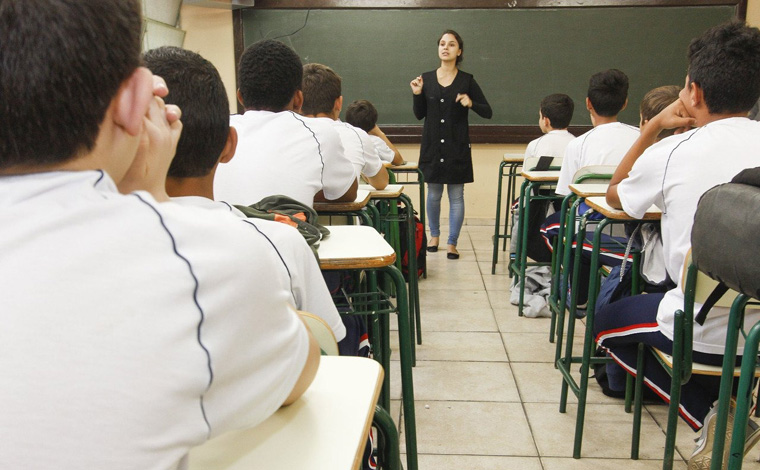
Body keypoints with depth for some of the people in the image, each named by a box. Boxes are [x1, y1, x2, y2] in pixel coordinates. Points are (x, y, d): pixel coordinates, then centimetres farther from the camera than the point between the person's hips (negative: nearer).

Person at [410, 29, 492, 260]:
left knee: (456, 196, 1)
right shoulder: (426, 78, 5)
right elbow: (419, 115, 8)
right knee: (433, 194, 11)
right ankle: (434, 235, 30)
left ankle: (452, 243, 10)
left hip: (457, 147, -2)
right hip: (432, 146, 2)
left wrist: (471, 104, -17)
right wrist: (417, 94, -7)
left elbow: (488, 112, 0)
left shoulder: (467, 81, -1)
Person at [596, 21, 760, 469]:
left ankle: (710, 417, 7)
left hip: (705, 333, -6)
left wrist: (654, 127, 8)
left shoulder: (671, 153, -14)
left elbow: (614, 194, 7)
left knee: (606, 323, 22)